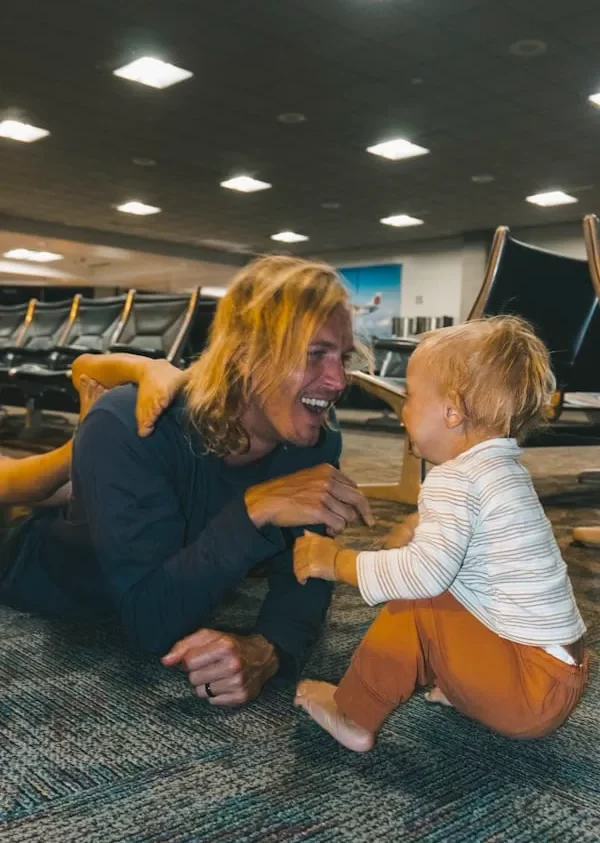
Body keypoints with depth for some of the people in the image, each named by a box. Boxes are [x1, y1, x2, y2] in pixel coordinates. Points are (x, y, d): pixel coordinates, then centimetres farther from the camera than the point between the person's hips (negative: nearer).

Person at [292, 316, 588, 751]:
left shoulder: (455, 479, -19)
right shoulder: (503, 469, 10)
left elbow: (425, 573, -30)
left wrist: (335, 561, -20)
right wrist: (421, 529, 6)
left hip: (532, 691, -9)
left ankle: (352, 717, 0)